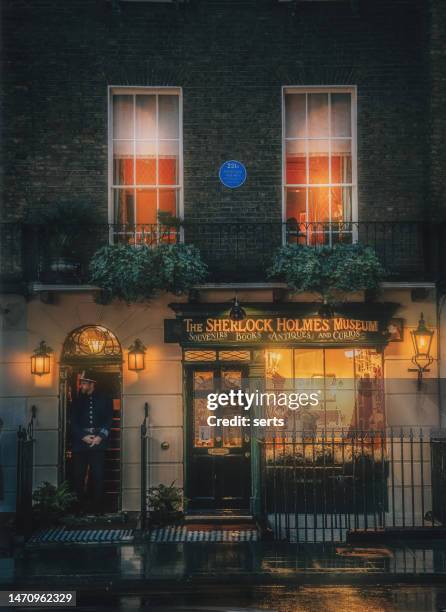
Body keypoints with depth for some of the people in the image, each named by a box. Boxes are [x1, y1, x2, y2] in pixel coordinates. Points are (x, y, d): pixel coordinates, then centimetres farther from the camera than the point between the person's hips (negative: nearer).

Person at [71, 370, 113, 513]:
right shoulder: (77, 401, 14)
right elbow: (73, 423, 6)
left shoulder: (104, 400, 9)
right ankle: (79, 508, 4)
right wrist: (83, 436, -9)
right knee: (78, 477, -2)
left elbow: (108, 421, 2)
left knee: (98, 477, -5)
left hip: (98, 444, -2)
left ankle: (98, 509, -1)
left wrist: (100, 437, -12)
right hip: (80, 445, 2)